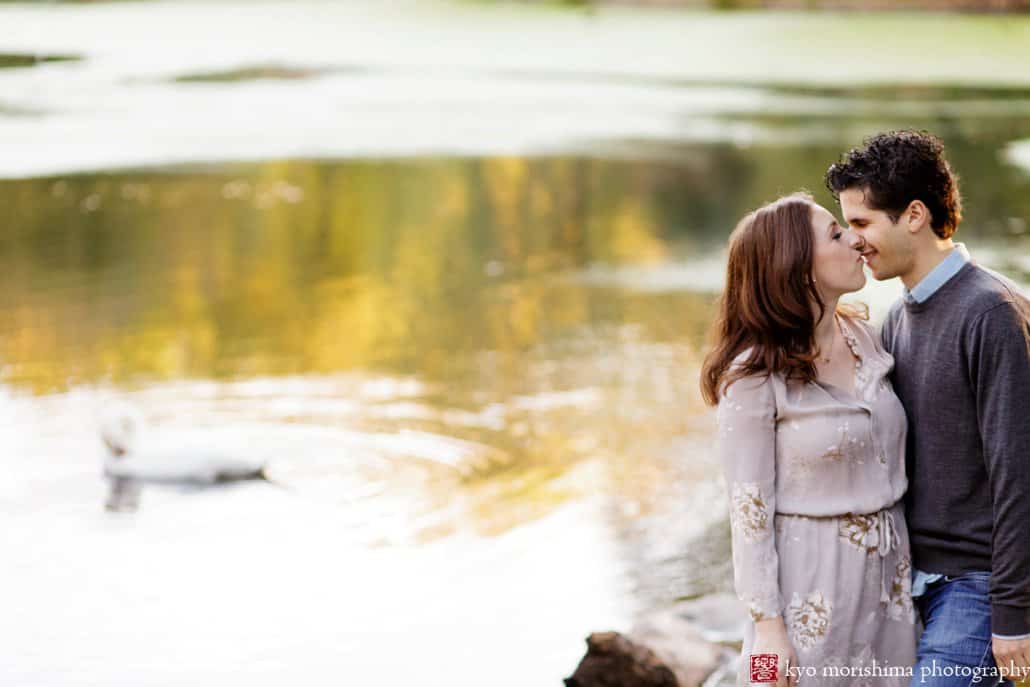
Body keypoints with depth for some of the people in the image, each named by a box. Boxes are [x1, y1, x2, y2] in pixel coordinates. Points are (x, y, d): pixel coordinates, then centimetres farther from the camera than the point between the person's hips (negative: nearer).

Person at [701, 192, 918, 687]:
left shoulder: (865, 339, 5)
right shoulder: (754, 376, -14)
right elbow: (750, 510, -13)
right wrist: (767, 623, -13)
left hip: (886, 572, 6)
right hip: (814, 579, -6)